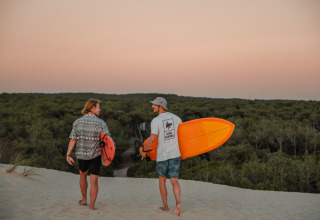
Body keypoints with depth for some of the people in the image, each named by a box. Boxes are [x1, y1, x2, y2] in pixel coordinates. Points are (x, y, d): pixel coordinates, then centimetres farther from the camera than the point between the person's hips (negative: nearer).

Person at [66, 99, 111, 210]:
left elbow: (73, 140, -6)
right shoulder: (101, 123, -10)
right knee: (94, 181, 6)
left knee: (83, 175, 26)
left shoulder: (77, 122, -2)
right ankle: (92, 205, 10)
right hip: (95, 155, -3)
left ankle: (84, 200, 39)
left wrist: (68, 155, -4)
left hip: (81, 154, 3)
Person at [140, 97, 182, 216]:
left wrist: (143, 150, -3)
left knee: (162, 179, 16)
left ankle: (165, 206, 23)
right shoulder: (176, 118, 5)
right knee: (174, 180, 5)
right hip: (175, 154, 3)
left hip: (162, 155, -3)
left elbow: (152, 139, -18)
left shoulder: (156, 121, -10)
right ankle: (178, 203, -18)